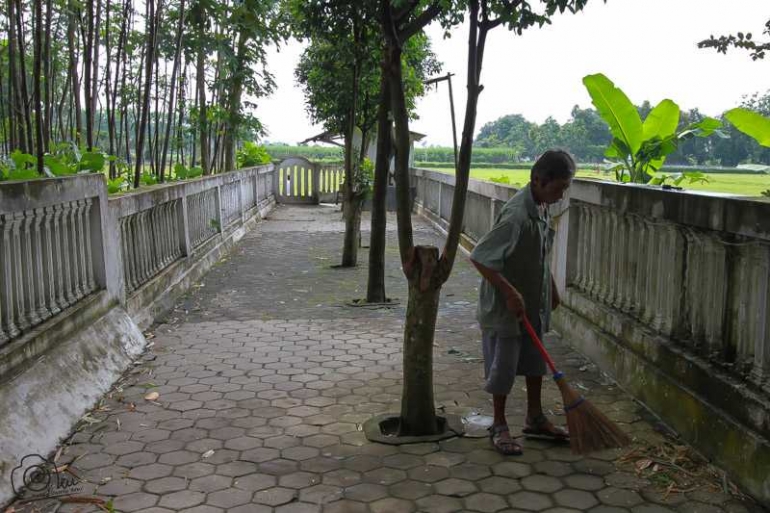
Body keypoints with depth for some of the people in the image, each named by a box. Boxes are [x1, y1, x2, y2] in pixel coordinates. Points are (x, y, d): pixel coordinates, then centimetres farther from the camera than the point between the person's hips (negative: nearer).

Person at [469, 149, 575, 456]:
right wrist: (510, 293, -28)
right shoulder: (516, 215, -27)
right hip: (506, 307, -9)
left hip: (534, 303, 9)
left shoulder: (542, 208, 1)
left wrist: (551, 288, 21)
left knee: (535, 360, 19)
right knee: (504, 366, 4)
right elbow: (479, 257, -29)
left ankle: (535, 419, 34)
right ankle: (499, 426, 20)